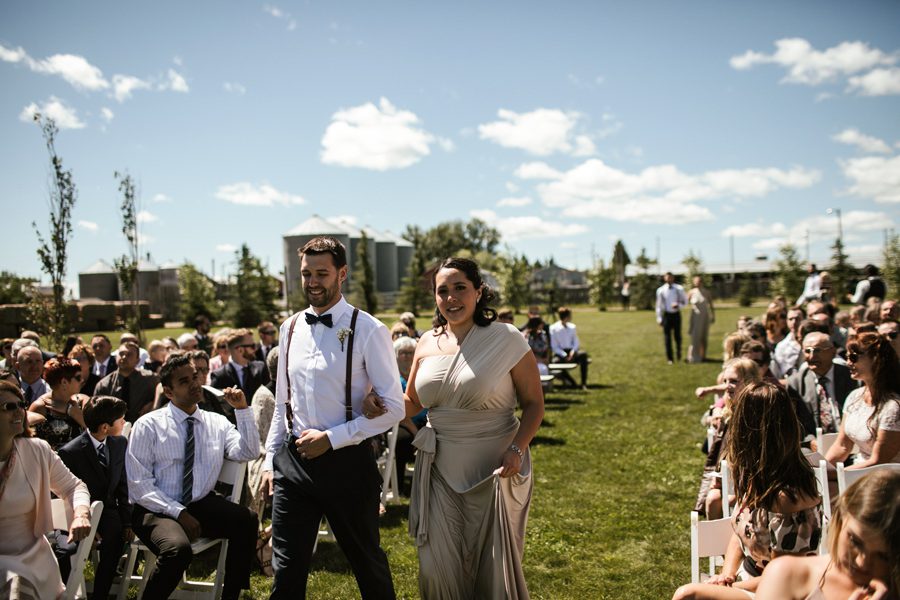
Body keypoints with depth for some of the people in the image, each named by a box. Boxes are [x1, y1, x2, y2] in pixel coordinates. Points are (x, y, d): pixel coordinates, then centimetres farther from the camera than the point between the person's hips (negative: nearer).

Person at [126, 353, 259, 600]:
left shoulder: (217, 422, 8)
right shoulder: (148, 425, -2)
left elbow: (248, 452, -4)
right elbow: (139, 483, -7)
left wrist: (242, 410, -12)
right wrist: (178, 513, -16)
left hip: (203, 504, 4)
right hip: (157, 510, -3)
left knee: (247, 520, -25)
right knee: (178, 548, -35)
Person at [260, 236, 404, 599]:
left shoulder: (367, 330, -11)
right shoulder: (290, 328, 6)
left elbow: (393, 408, -12)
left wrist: (330, 438, -15)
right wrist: (271, 459, 12)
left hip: (346, 461, -4)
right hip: (293, 459, 4)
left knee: (367, 562, 15)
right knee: (286, 569, 9)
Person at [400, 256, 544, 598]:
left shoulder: (506, 339, -9)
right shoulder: (427, 343, 4)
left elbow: (533, 403, -5)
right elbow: (411, 402, 14)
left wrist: (517, 449, -19)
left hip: (494, 469, -3)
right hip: (439, 469, 4)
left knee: (495, 567, 9)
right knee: (438, 566, 6)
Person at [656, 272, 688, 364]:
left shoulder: (679, 289, 0)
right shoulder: (660, 290, -1)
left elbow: (685, 301, 7)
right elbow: (658, 305, 4)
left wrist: (678, 305, -15)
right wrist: (659, 318, 1)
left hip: (676, 314, 0)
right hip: (666, 314, 0)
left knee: (677, 336, 6)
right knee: (667, 337, 0)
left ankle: (679, 353, 31)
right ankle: (669, 358, 9)